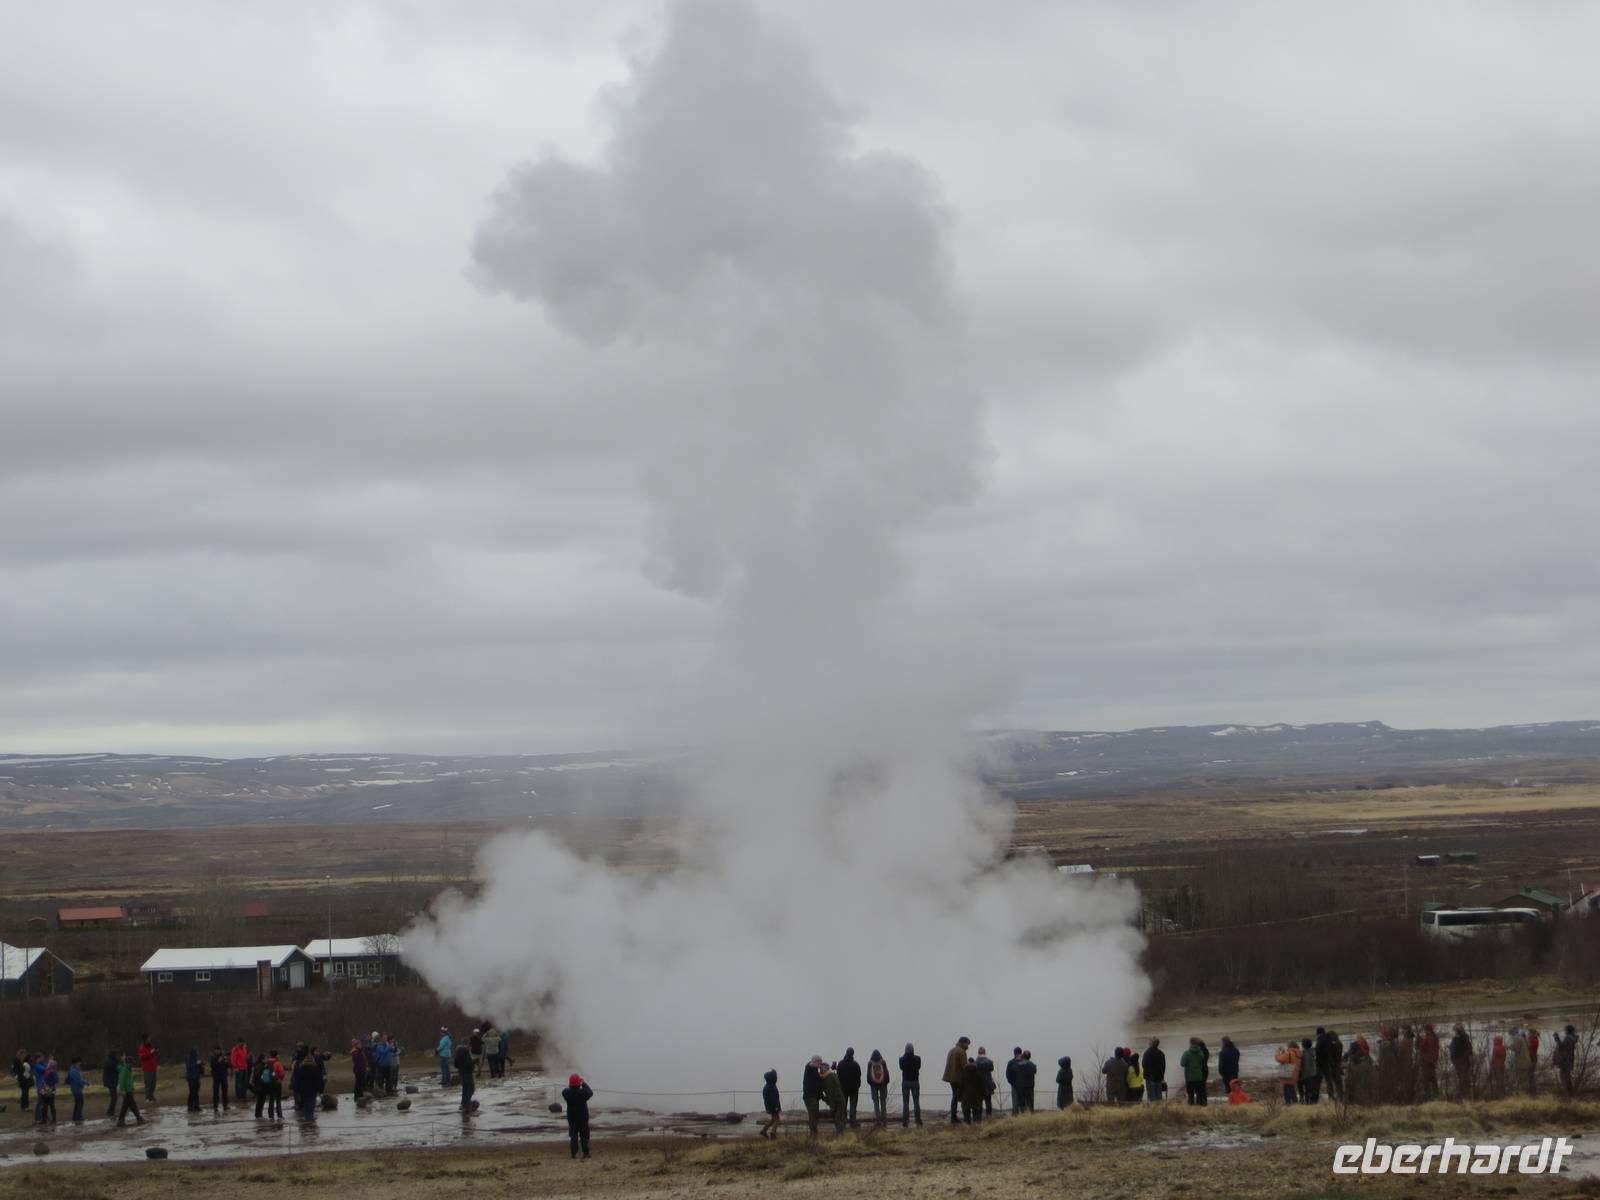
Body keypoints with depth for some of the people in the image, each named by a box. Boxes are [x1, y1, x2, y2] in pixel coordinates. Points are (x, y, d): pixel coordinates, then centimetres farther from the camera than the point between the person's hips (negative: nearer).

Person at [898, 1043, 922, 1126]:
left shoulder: (902, 1059, -10)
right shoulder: (917, 1058, -10)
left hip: (905, 1082, 0)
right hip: (915, 1082, 0)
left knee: (905, 1102, 3)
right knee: (916, 1101, 9)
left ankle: (905, 1121, -1)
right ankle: (918, 1120, 6)